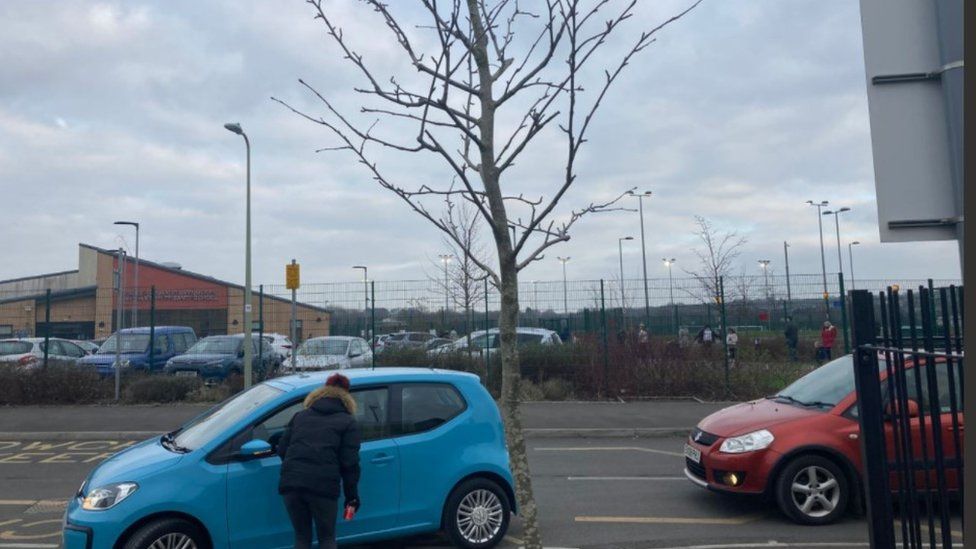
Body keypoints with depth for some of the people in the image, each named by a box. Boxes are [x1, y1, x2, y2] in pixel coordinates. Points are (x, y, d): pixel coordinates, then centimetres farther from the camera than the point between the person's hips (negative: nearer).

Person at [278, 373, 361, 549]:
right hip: (323, 486, -3)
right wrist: (352, 495, 9)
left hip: (291, 484, 3)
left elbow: (282, 449, 17)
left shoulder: (300, 416, 23)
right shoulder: (348, 422, 12)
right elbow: (350, 462, 2)